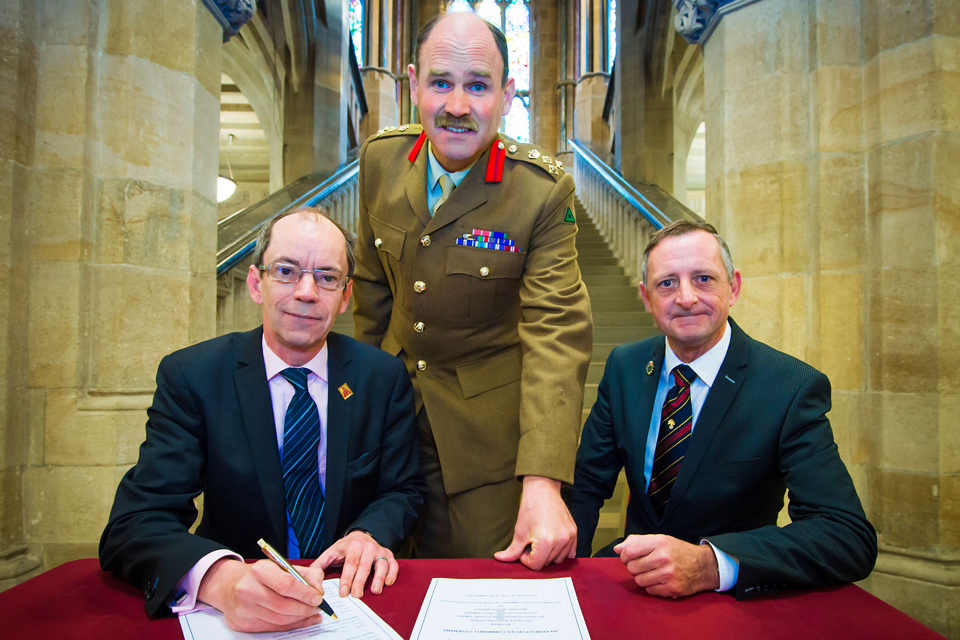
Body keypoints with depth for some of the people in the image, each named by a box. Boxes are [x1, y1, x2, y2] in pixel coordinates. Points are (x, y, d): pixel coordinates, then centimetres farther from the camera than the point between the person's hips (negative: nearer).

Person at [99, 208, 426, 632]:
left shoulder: (384, 376, -2)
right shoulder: (190, 376, -8)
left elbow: (403, 490, 4)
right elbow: (134, 525, -15)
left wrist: (370, 534, -20)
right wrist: (222, 579, -36)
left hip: (353, 595, 2)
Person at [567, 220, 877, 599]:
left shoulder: (793, 388, -15)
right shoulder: (624, 366, -2)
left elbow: (851, 539, -22)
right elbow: (587, 482, 1)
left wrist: (708, 564, -36)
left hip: (732, 600, -2)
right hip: (634, 576, 3)